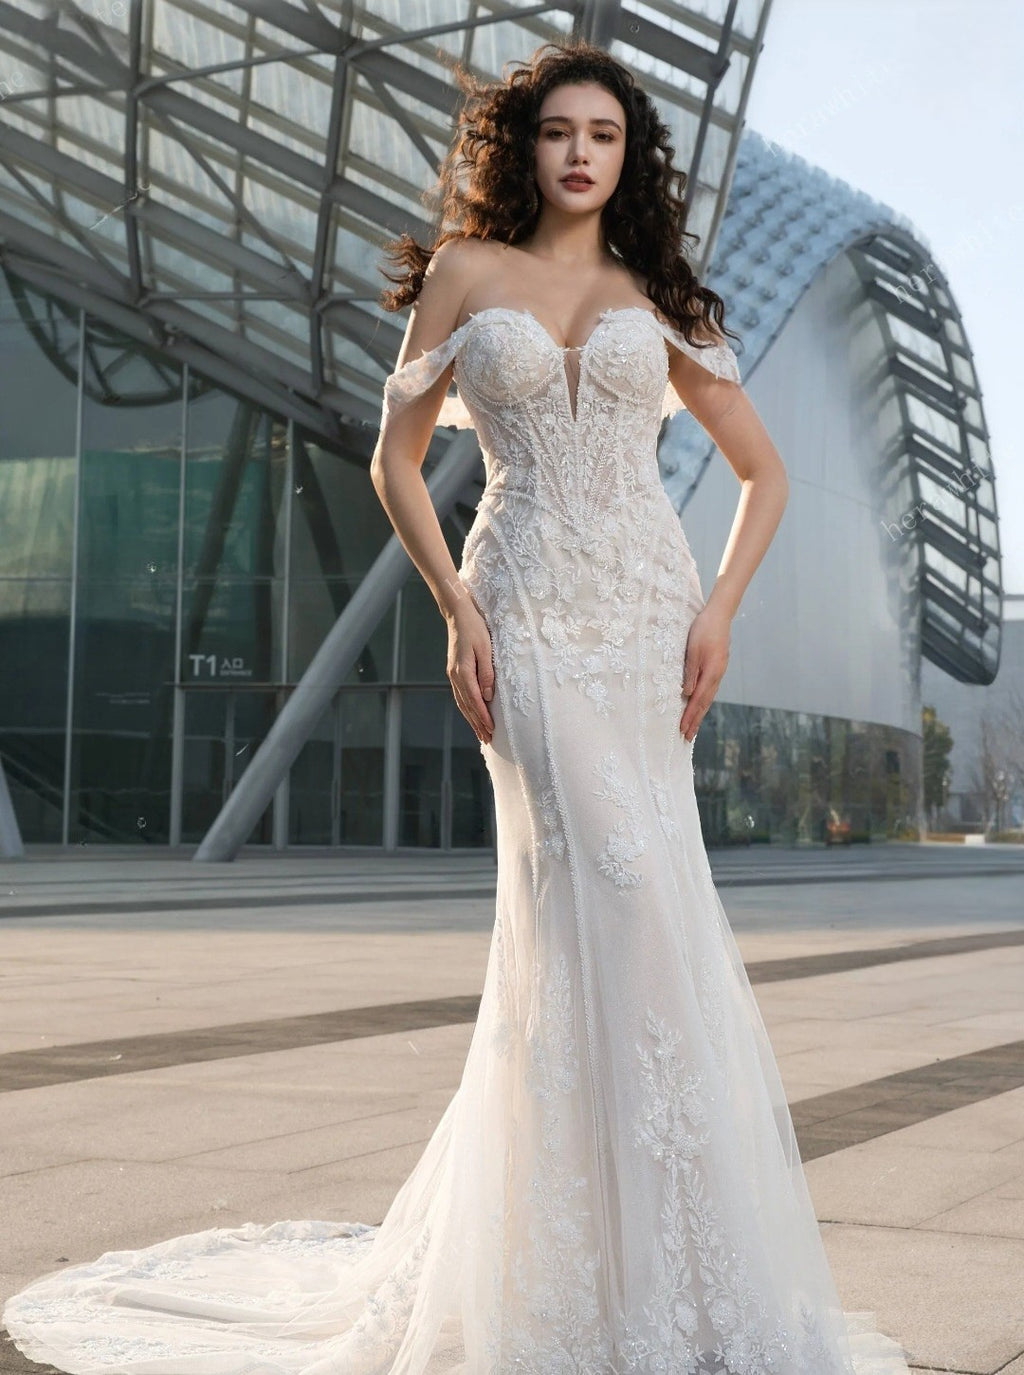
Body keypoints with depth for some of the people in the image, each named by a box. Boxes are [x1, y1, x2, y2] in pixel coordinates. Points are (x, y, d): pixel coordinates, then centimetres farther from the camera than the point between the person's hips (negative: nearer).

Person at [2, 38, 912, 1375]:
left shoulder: (658, 303, 14)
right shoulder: (468, 273, 9)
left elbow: (764, 469, 15)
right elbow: (398, 458, 9)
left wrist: (719, 609, 0)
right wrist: (457, 611, -3)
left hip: (648, 614, 3)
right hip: (529, 614, -3)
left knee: (569, 918, 3)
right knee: (621, 894, -15)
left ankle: (494, 1234, 19)